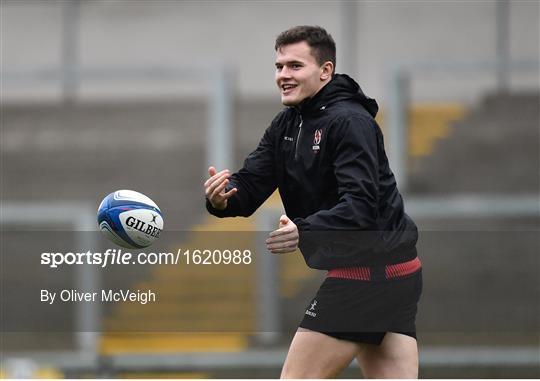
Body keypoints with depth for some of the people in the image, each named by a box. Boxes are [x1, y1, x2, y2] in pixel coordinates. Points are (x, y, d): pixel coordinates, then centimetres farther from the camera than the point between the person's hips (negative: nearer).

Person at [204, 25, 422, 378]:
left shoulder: (349, 122, -16)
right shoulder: (286, 126, 11)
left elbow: (361, 205, -26)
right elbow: (249, 186, 3)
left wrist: (304, 232, -39)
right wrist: (222, 197, -19)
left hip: (367, 274, -9)